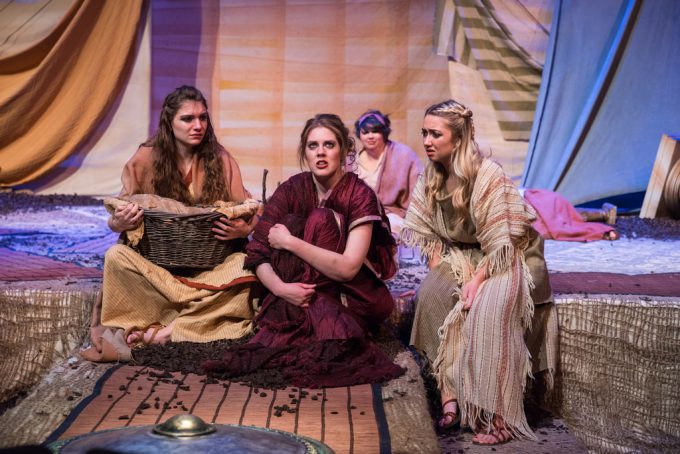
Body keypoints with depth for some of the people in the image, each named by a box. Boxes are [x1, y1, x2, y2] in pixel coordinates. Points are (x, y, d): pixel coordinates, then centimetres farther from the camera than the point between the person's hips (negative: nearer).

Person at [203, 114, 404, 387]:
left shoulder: (360, 195, -14)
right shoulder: (292, 190, -4)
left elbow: (348, 268, -26)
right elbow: (257, 254, -9)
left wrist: (289, 243, -24)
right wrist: (280, 287, -29)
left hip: (352, 297, -3)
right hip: (300, 293, 3)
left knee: (320, 220, -23)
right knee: (291, 223, -21)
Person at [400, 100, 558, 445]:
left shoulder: (488, 175, -22)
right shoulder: (432, 177, -2)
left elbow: (502, 242, -21)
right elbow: (428, 232, 4)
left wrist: (477, 280, -25)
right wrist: (437, 272, -9)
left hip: (509, 258, -6)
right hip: (464, 257, 6)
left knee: (489, 308, -33)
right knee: (431, 292, -23)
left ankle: (500, 419, -27)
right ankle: (449, 398, -22)